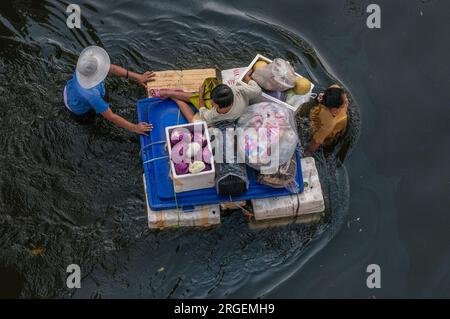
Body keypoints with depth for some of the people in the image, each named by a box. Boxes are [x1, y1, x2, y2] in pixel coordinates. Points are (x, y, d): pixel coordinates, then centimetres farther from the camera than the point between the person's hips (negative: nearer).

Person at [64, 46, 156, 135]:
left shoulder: (85, 66, -34)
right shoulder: (92, 95, -50)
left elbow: (112, 68, -26)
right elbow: (111, 117, -43)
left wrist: (138, 77, -28)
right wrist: (134, 128, -39)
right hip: (78, 108, -4)